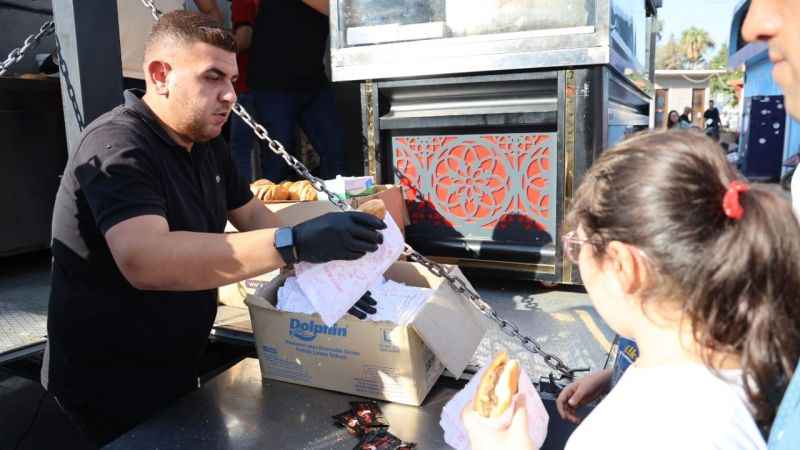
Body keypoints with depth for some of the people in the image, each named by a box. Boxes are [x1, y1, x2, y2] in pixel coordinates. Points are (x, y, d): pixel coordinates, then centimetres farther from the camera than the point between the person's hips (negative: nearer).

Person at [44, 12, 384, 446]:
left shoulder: (206, 145, 3)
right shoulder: (118, 146, -25)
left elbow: (251, 215, 8)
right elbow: (143, 260, -41)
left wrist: (321, 268, -7)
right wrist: (295, 243, -46)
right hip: (110, 384, -8)